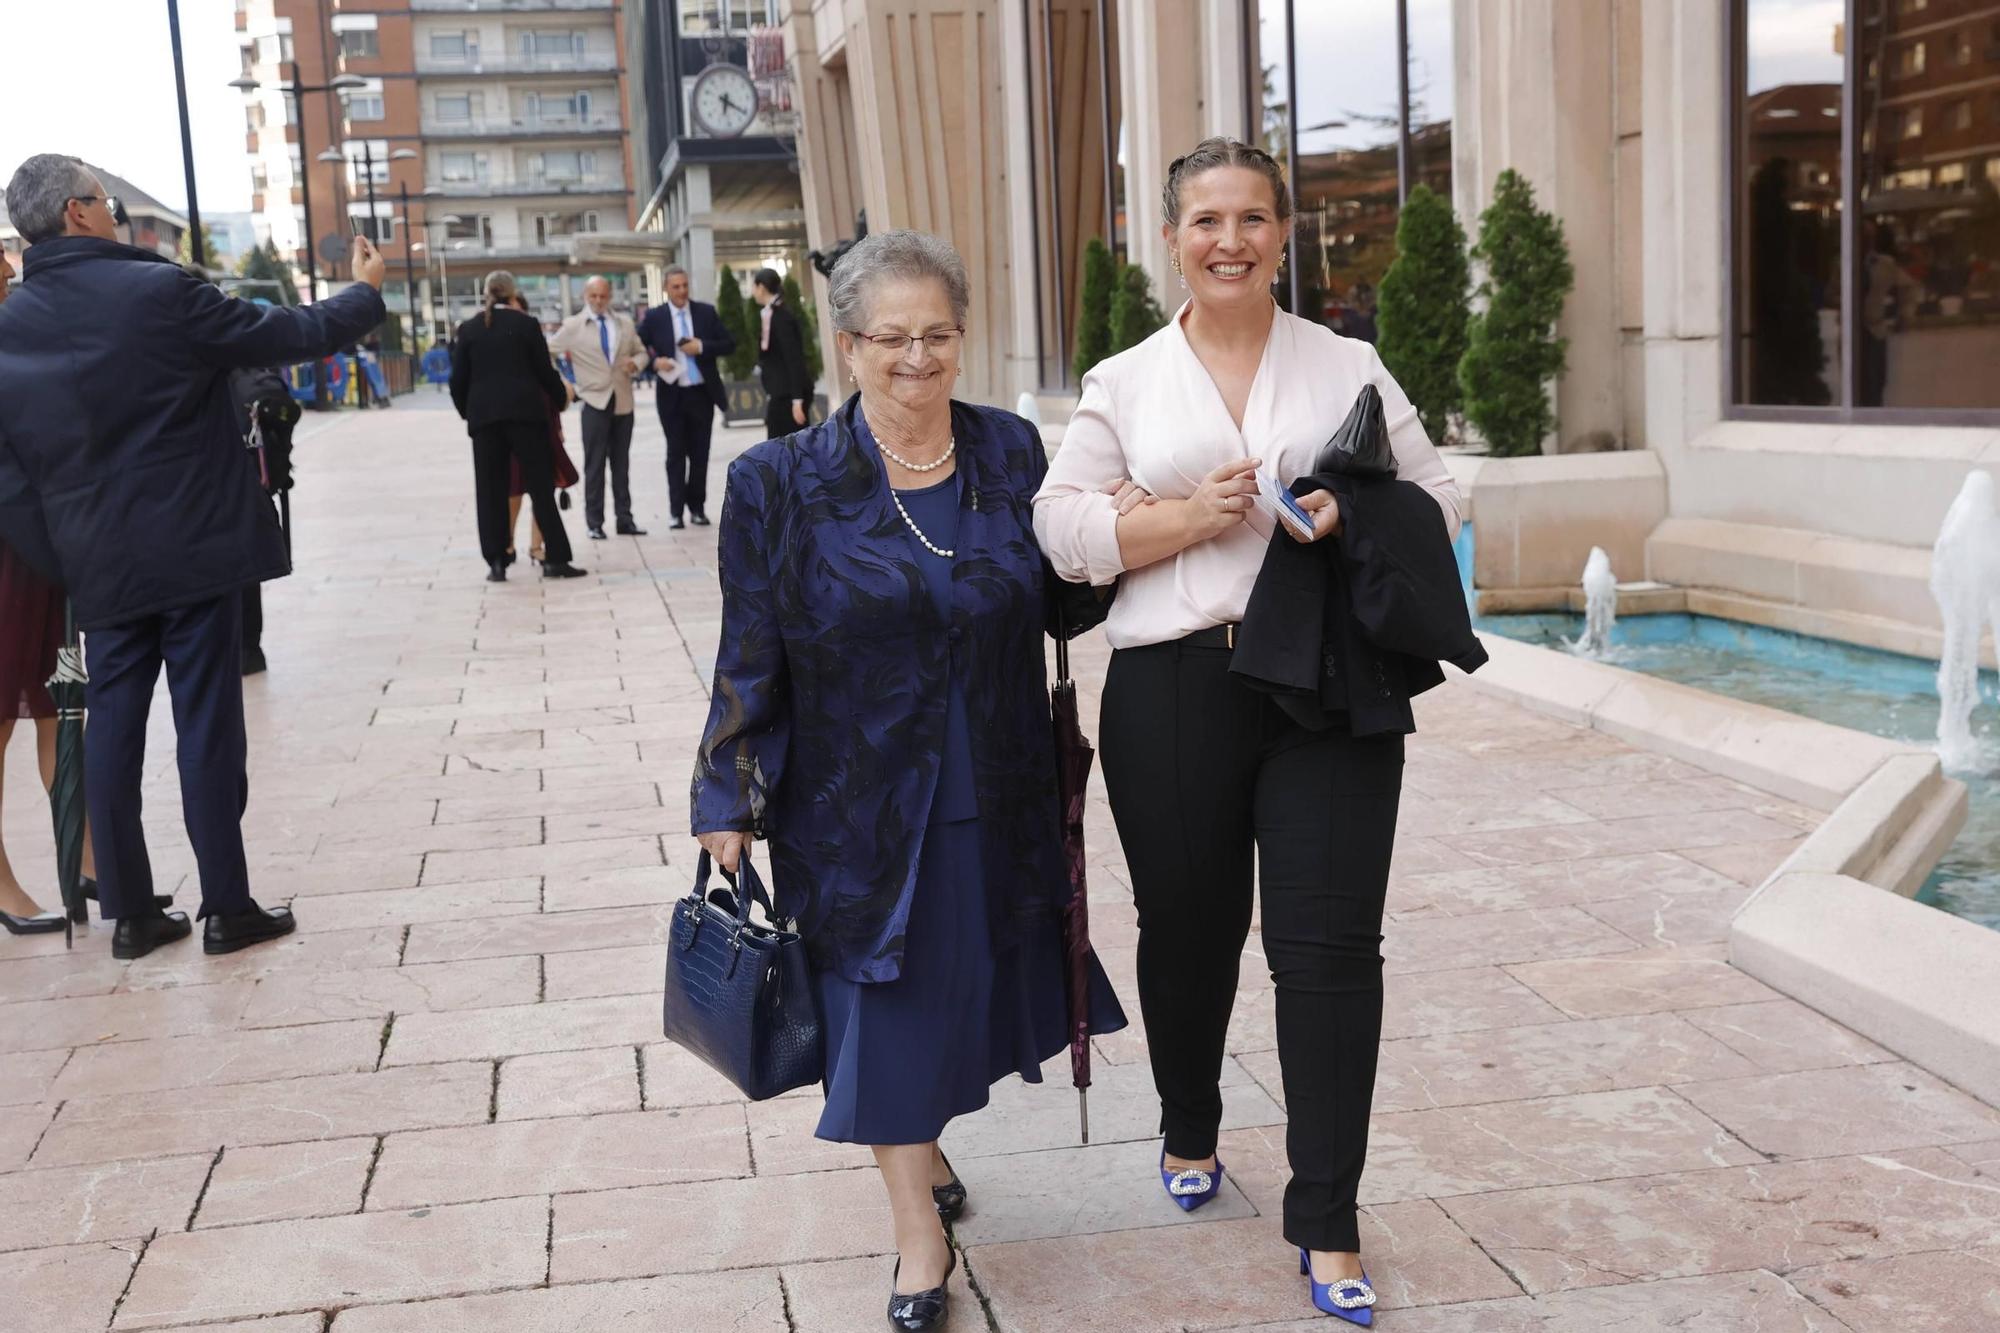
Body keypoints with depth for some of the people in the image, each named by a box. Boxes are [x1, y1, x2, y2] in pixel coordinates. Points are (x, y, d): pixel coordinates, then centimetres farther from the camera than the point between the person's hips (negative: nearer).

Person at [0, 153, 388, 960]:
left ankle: (130, 913, 15)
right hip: (192, 547, -5)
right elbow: (291, 336, -6)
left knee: (113, 725, 10)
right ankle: (228, 908, 7)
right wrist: (365, 292, 11)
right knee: (207, 721, 1)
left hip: (101, 563, 5)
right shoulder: (158, 290, -13)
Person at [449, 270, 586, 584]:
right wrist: (560, 398, 16)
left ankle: (496, 561, 3)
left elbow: (458, 380, 5)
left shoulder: (469, 329, 6)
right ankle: (556, 558, 1)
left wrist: (467, 411, 19)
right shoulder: (527, 324, -1)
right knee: (541, 486, 2)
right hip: (525, 413, -2)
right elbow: (544, 370, 0)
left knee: (490, 490, 6)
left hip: (484, 416, 2)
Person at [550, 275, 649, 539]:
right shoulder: (573, 326, -1)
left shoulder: (625, 324, 11)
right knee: (594, 465, -2)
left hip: (623, 401, 3)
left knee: (622, 463, 7)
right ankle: (594, 523, 2)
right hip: (595, 401, -3)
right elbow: (546, 351, -2)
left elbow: (641, 352, 15)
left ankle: (624, 519, 12)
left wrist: (635, 363, -5)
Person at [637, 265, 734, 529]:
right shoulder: (654, 317, 1)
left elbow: (729, 345, 4)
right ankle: (676, 511, 5)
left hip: (702, 393, 2)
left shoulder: (706, 312, 5)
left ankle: (697, 508, 16)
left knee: (700, 453, 6)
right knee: (676, 453, 1)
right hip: (672, 395, -1)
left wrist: (702, 347, -11)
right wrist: (654, 361, -15)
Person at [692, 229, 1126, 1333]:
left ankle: (922, 1146, 48)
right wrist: (731, 805, -7)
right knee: (883, 994, 6)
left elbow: (1063, 601, 10)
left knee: (968, 980, 18)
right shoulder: (783, 483, -9)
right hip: (859, 805, -3)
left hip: (996, 799, 4)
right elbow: (749, 661, -7)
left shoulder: (1011, 453, 0)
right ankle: (918, 1229, 24)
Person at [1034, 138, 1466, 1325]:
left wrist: (1357, 520, -12)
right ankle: (1190, 1134, 42)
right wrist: (1196, 516, -13)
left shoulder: (1348, 367, 9)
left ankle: (1327, 1226, 9)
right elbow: (1065, 528, 0)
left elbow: (1437, 503, 8)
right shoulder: (1123, 384, 8)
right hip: (1175, 692, 1)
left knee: (1331, 946, -3)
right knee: (1187, 930, 14)